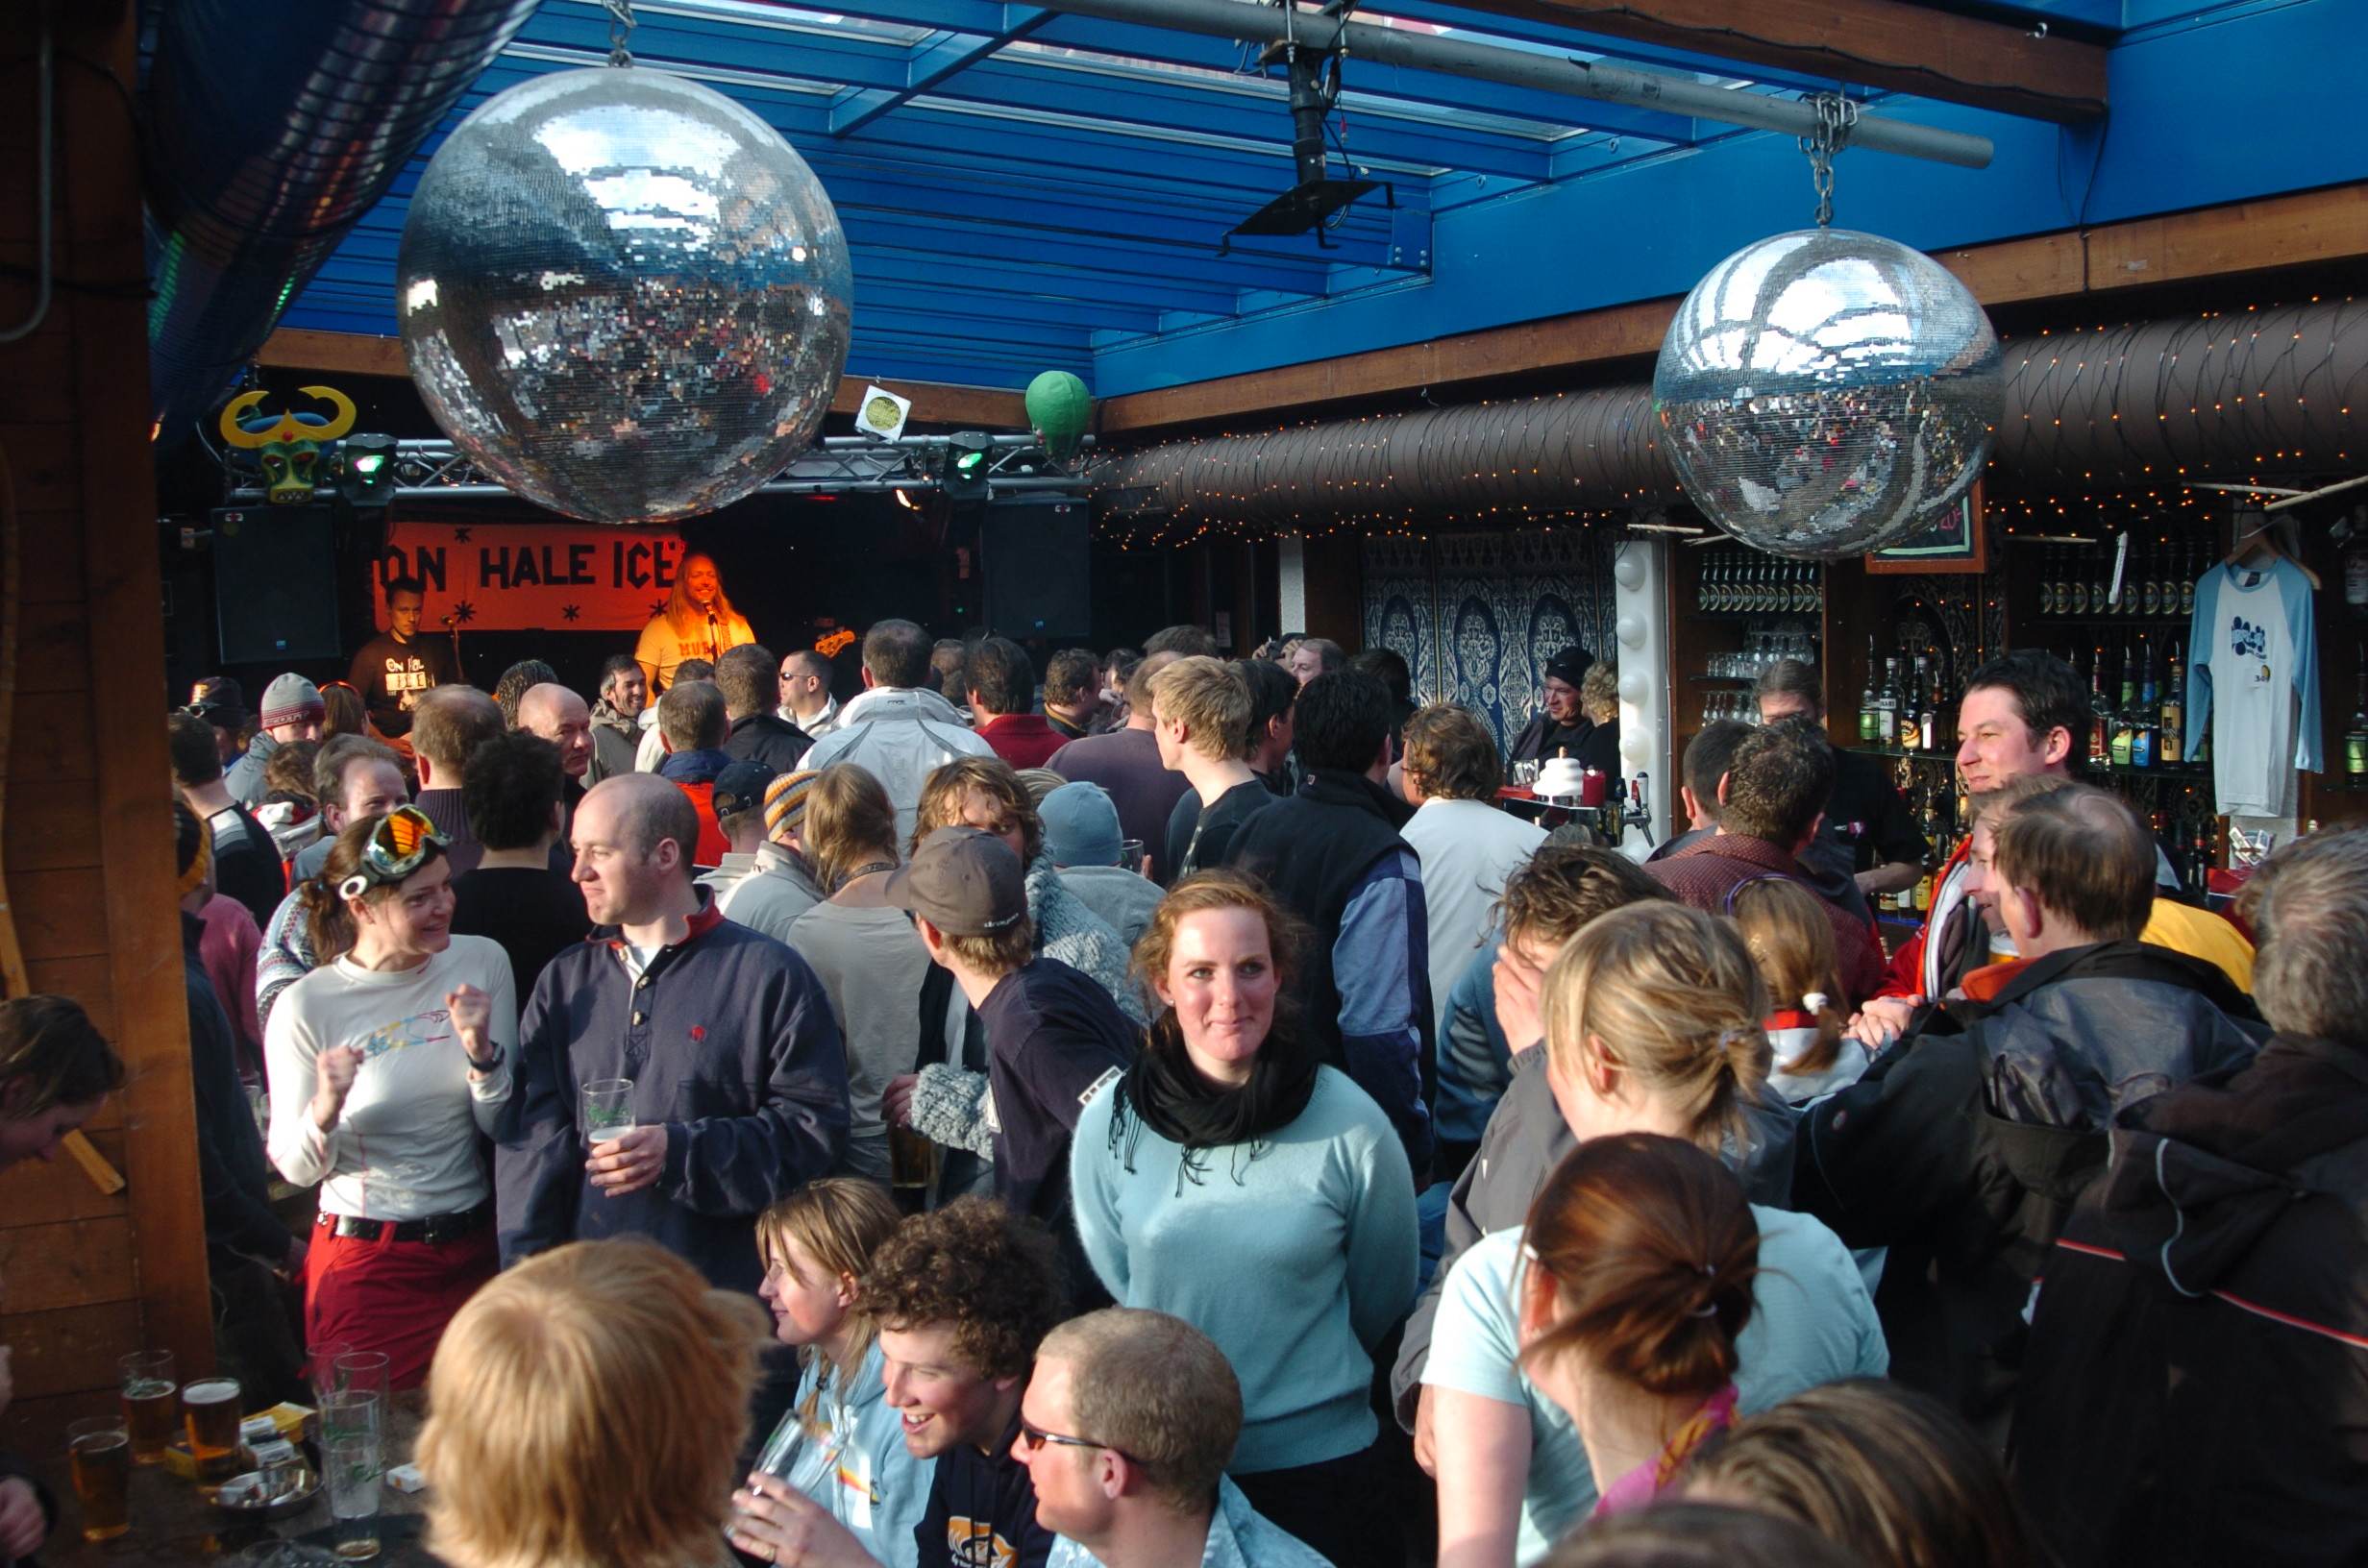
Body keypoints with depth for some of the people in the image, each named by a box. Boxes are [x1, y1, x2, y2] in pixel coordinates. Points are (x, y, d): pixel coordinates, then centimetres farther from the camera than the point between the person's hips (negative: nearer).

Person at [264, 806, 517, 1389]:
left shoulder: (481, 962, -3)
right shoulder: (306, 1007, -11)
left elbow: (503, 1127, 0)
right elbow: (295, 1168, -3)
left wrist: (480, 1050, -17)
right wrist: (324, 1112, -23)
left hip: (473, 1249, 3)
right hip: (366, 1267, -3)